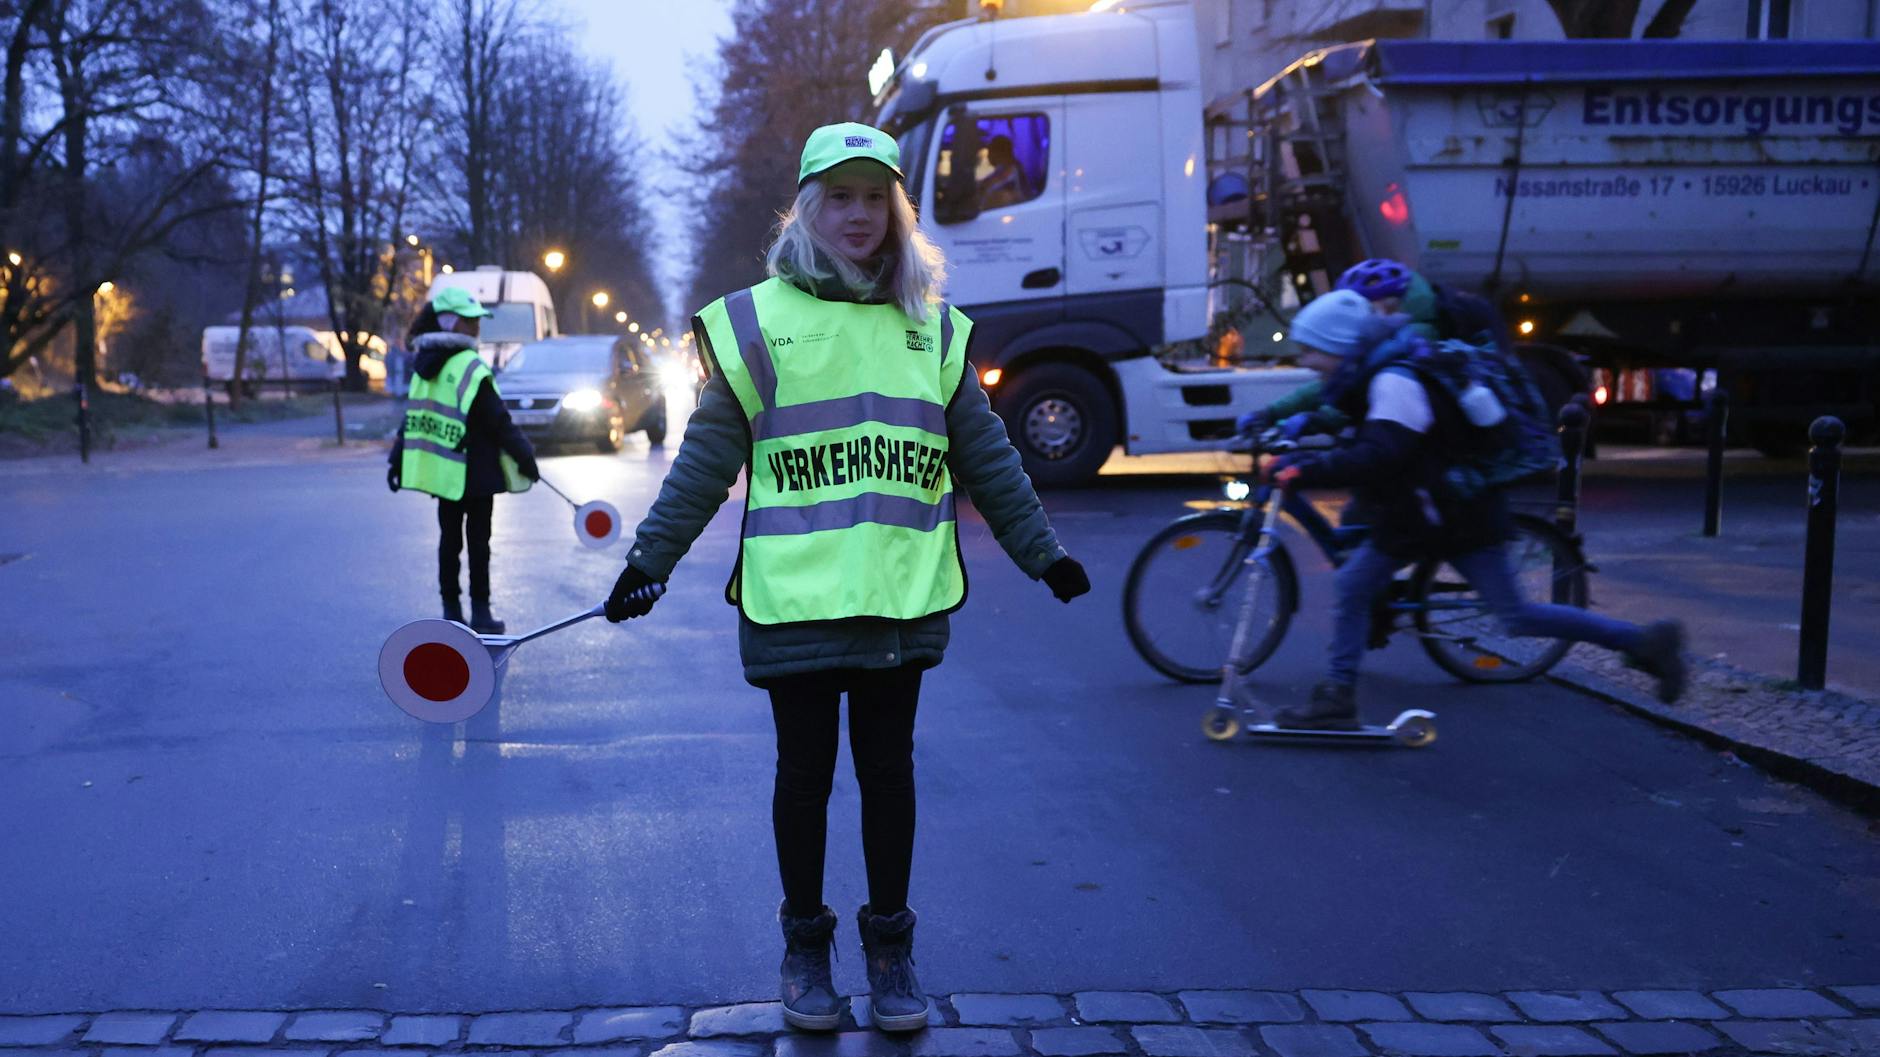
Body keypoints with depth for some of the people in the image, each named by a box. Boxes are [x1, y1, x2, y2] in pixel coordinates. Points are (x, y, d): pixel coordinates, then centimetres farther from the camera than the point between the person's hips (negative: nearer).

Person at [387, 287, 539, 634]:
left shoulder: (426, 364, 6)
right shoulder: (471, 368, -16)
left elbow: (413, 415, 11)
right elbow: (499, 422, -16)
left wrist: (397, 460, 17)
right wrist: (525, 456, -7)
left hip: (442, 470, 7)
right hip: (473, 471, -7)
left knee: (449, 538, 12)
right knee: (478, 540, 1)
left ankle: (451, 610, 18)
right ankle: (480, 613, 5)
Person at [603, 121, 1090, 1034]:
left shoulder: (932, 327, 8)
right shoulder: (756, 322, 0)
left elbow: (987, 459, 12)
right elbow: (704, 462, 0)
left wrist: (1042, 551, 13)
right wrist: (647, 561, -4)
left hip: (901, 598, 2)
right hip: (792, 601, -2)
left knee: (888, 768, 10)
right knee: (804, 771, 9)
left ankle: (889, 945, 25)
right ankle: (805, 943, 26)